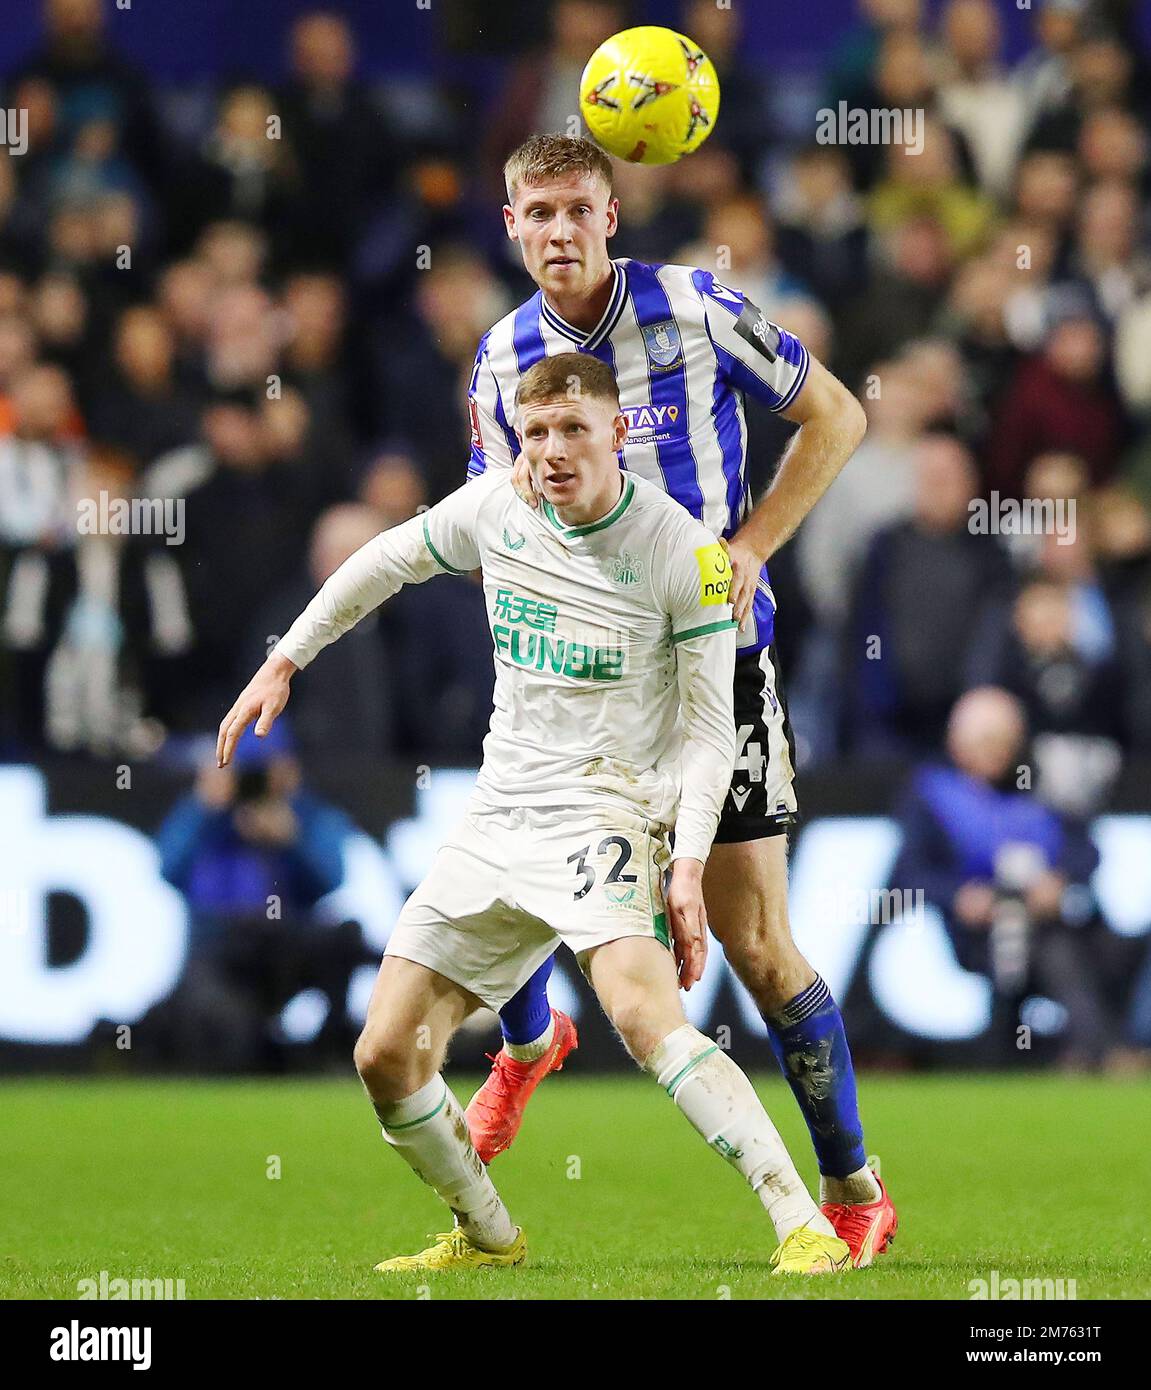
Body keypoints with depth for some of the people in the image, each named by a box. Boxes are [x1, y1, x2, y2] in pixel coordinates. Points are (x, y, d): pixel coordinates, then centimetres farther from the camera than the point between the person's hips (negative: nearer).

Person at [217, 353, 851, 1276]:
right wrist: (284, 662, 21)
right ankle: (486, 1236, 27)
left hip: (607, 813, -6)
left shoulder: (685, 552, -12)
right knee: (387, 1056, 3)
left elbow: (708, 728, -10)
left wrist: (689, 867, -20)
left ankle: (805, 1226, -38)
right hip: (499, 819, 6)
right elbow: (386, 562, 22)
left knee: (643, 1014, -33)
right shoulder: (495, 509, 1)